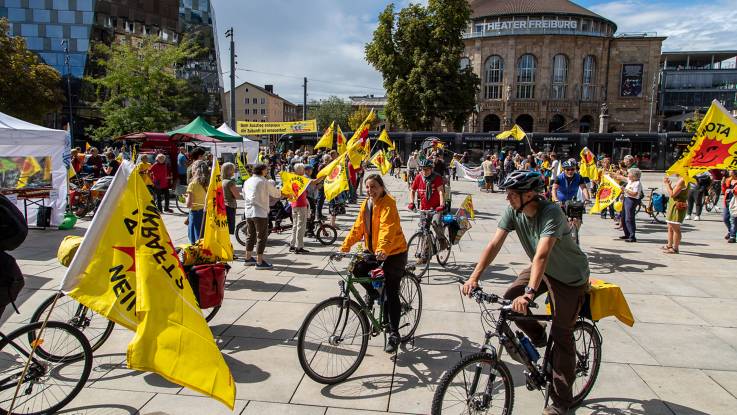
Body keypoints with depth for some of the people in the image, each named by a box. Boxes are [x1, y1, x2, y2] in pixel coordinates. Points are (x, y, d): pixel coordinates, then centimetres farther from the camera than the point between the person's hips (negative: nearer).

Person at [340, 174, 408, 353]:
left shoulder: (388, 203, -18)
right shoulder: (366, 204, 6)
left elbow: (387, 228, -33)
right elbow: (358, 227, 4)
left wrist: (382, 249, -47)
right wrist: (345, 246, -6)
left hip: (393, 253, -7)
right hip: (373, 251, 7)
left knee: (391, 293, -7)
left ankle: (394, 334, 2)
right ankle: (373, 293, 20)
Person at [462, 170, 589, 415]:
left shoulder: (551, 213, -34)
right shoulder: (513, 211, -15)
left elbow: (542, 254, -46)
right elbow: (494, 244, -19)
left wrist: (529, 293, -55)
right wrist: (474, 277, -28)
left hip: (570, 277, -6)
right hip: (542, 269, 6)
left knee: (561, 335, -2)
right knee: (510, 299, -13)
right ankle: (537, 337, 16)